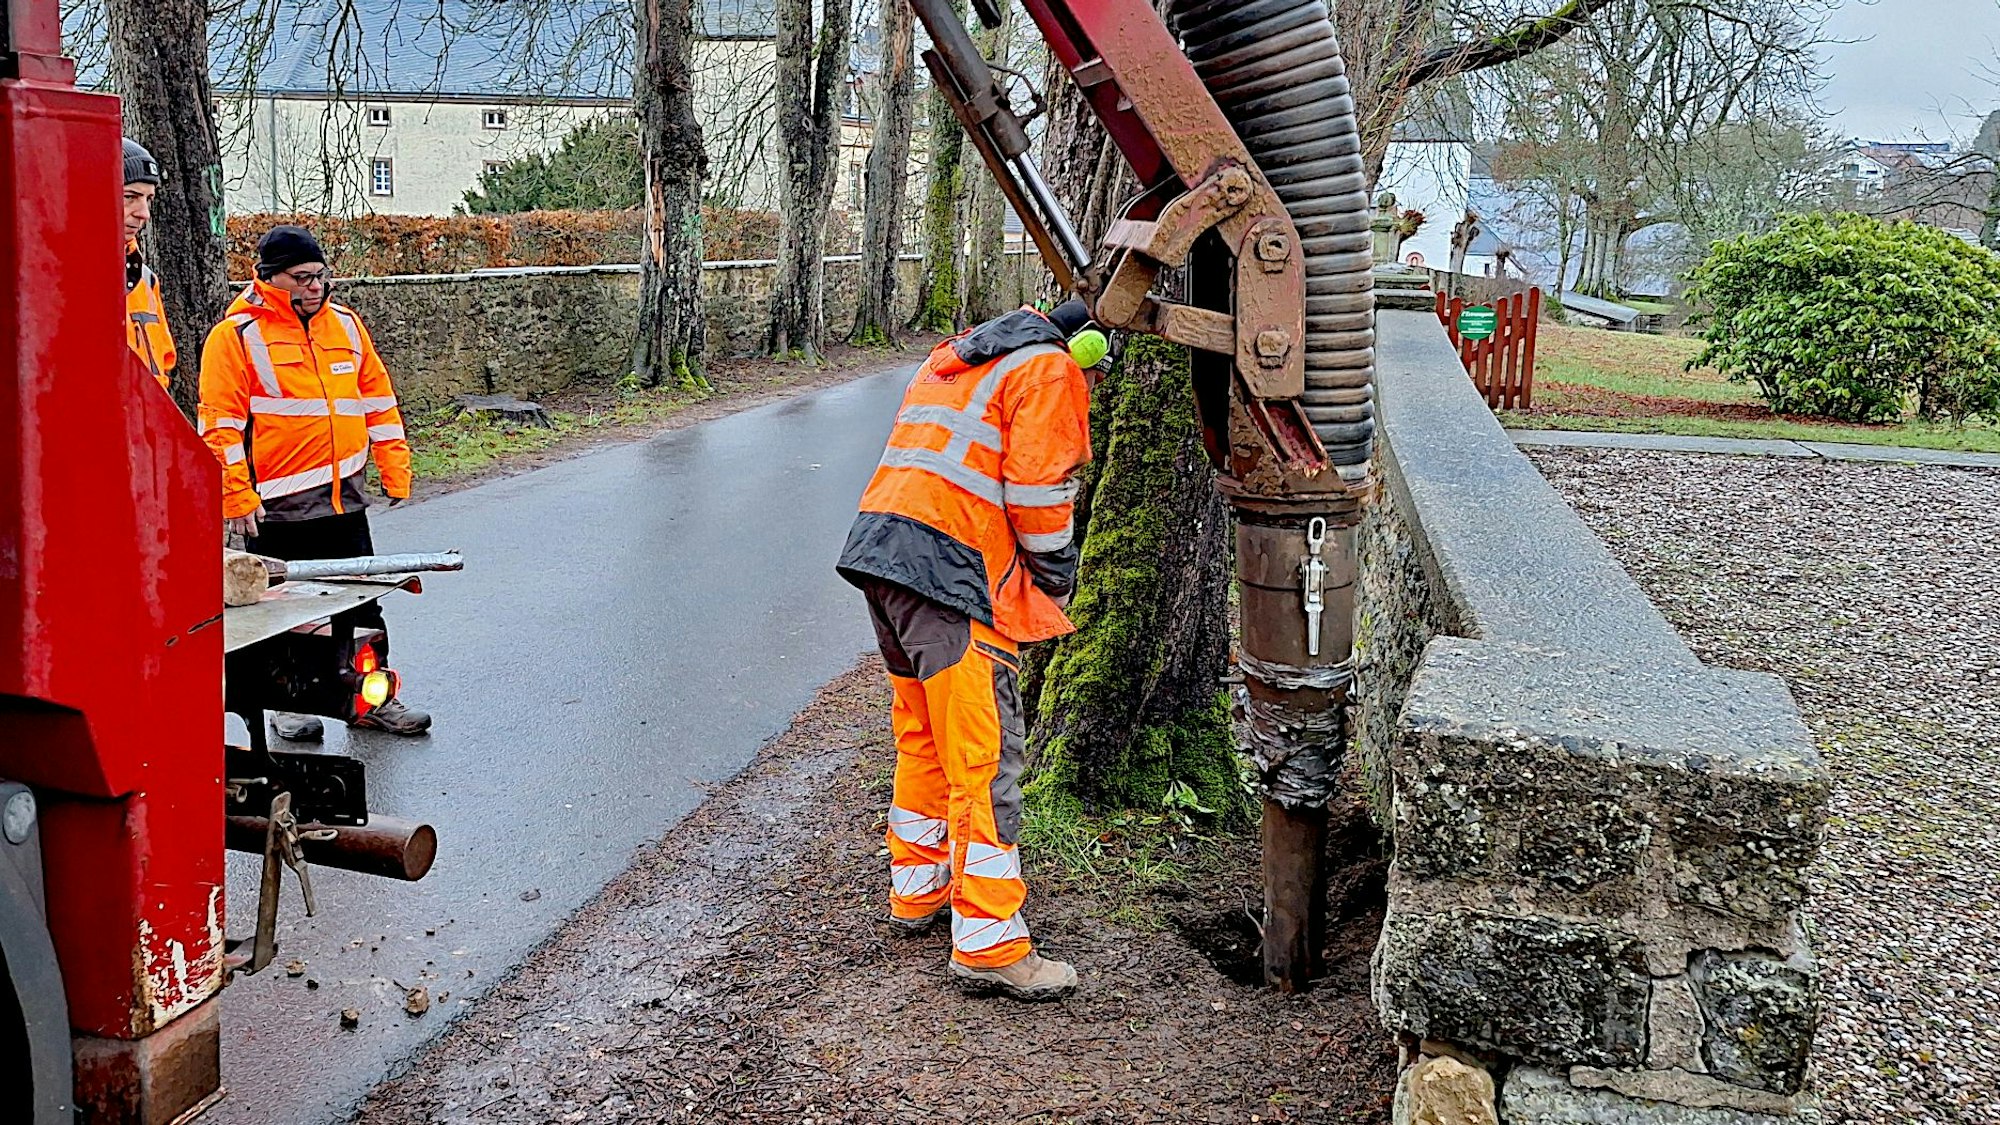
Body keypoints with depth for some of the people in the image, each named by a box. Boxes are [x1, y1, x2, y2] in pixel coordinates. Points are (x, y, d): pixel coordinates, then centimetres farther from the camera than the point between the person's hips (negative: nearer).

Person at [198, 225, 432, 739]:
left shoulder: (345, 324, 10)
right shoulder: (237, 335, -7)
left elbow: (379, 398, 15)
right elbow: (221, 423, -10)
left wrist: (395, 470, 11)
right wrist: (238, 498, -15)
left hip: (345, 502, 5)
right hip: (276, 510, -5)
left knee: (361, 606, 10)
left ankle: (372, 697, 20)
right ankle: (288, 704, 21)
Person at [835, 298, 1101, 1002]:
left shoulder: (953, 360, 27)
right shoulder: (1048, 370, 0)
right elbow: (1037, 487, -8)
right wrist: (1058, 576, 5)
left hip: (879, 544, 9)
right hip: (952, 571, -9)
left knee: (922, 737, 21)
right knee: (985, 754, -6)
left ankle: (917, 891, 32)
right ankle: (989, 945, -5)